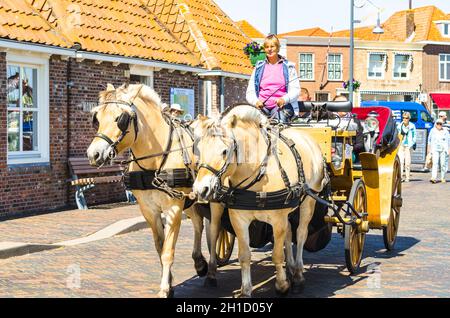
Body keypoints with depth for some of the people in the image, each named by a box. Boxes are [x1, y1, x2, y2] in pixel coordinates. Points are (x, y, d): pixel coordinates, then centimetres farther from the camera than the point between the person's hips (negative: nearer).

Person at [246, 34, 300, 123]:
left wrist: (284, 100, -16)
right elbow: (250, 92, 14)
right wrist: (256, 101, -9)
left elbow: (296, 90, 5)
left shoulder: (288, 67, 13)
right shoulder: (259, 67, 20)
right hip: (262, 106, 2)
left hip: (282, 106, -2)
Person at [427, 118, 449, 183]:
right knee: (435, 163, -13)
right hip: (435, 149, -1)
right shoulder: (432, 131, 6)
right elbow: (429, 139, 17)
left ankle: (443, 178, 16)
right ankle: (434, 178, -22)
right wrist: (429, 148, 16)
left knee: (443, 164, 2)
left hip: (443, 149, 1)